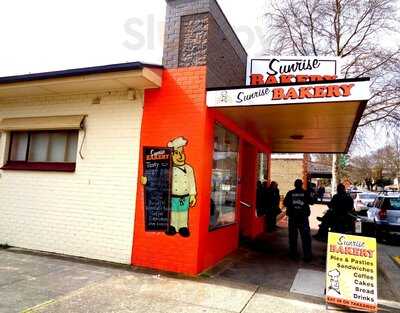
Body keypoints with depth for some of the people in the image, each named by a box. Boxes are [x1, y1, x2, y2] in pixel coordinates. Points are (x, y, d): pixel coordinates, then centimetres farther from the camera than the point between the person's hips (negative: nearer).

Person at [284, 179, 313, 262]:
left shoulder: (290, 193, -5)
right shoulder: (305, 193, -6)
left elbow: (285, 203, 0)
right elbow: (311, 202, 2)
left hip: (292, 217, 1)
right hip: (303, 217, -1)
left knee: (293, 236, 11)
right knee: (305, 236, 5)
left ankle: (293, 254, 16)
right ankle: (307, 255, 5)